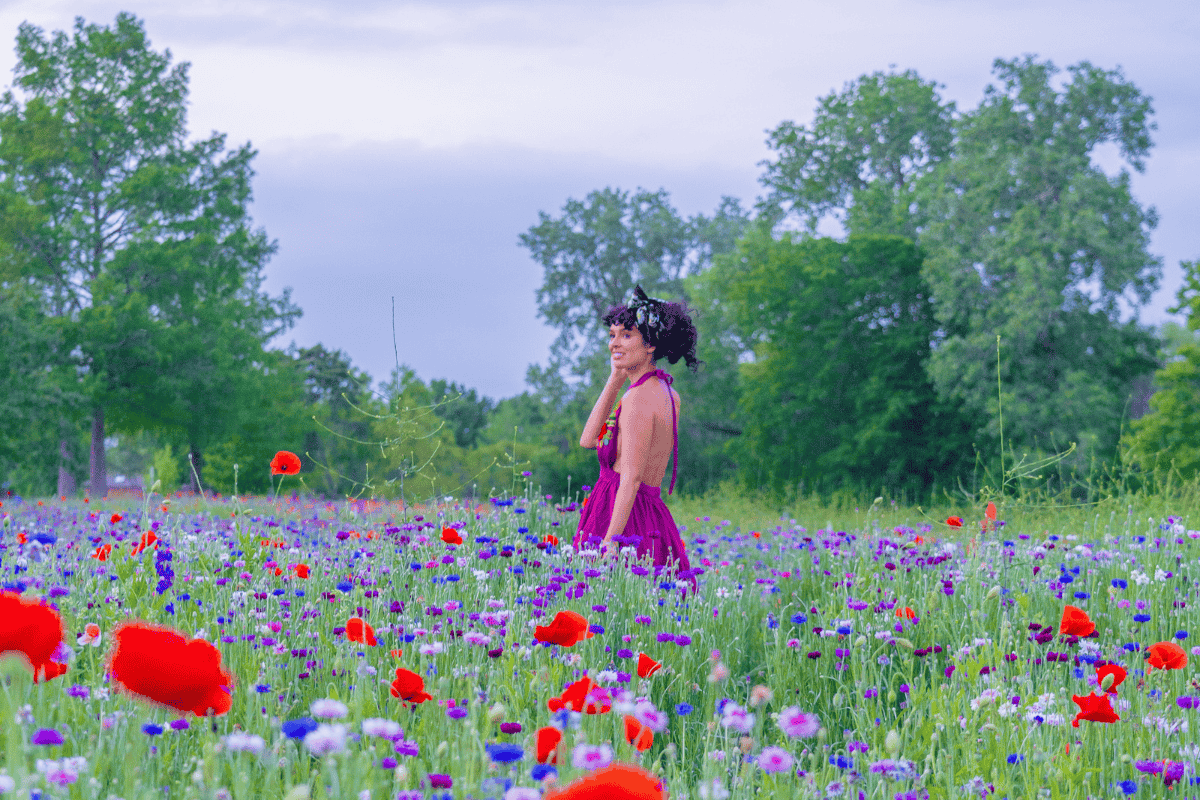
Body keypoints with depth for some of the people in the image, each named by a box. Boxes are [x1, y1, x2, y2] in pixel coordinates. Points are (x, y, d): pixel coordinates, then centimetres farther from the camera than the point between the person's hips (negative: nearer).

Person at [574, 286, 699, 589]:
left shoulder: (639, 398, -11)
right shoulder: (668, 395, 17)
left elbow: (632, 477, -17)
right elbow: (589, 439, 19)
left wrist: (609, 544, -21)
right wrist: (616, 379, 14)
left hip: (625, 520, -9)